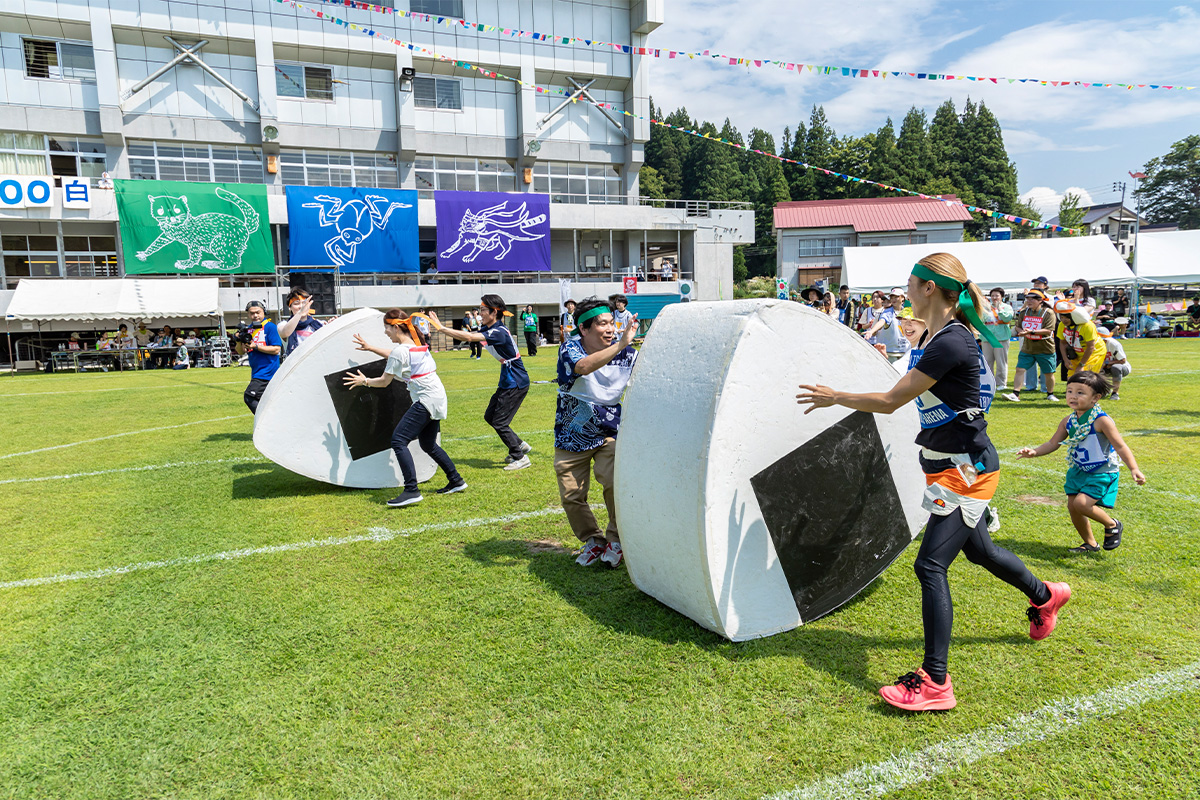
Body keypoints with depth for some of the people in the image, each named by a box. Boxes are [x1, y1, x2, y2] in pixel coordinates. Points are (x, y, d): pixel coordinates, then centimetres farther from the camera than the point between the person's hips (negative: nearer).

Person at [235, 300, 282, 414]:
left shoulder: (270, 327, -8)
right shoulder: (248, 329, 13)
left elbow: (276, 349, -14)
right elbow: (241, 352, 13)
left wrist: (256, 347, -19)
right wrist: (239, 342, -7)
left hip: (267, 370, -8)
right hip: (256, 372, 8)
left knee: (249, 397, -17)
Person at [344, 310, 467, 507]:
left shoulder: (401, 350, -13)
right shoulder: (417, 343, 13)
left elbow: (384, 382, -5)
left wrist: (364, 381, 11)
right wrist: (370, 348, 34)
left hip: (426, 400, -10)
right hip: (438, 399, 10)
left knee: (398, 441, -12)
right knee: (428, 444, 22)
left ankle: (411, 491, -20)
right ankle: (456, 481, 28)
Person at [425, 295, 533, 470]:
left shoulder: (499, 332, -25)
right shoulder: (489, 329, 6)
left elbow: (469, 337, -35)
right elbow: (469, 334, 3)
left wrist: (441, 328, -31)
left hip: (516, 384, -10)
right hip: (508, 382, 10)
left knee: (499, 423, -5)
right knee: (490, 417, 15)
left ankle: (520, 458, 9)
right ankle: (520, 445, 29)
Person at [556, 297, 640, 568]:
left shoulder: (626, 354, -8)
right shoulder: (569, 349, -16)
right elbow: (583, 367, -39)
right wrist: (620, 345, -48)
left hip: (609, 432, 0)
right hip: (572, 436, 0)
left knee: (615, 479, -24)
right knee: (571, 495, 3)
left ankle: (616, 538, 0)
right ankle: (593, 541, 30)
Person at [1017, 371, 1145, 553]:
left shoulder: (1101, 420, -19)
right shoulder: (1068, 421, 0)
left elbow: (1120, 447, -20)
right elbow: (1053, 443, 5)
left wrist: (1134, 469, -31)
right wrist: (1034, 452, -13)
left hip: (1101, 473, -7)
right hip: (1079, 471, 7)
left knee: (1081, 503, -20)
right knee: (1072, 506, 6)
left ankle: (1112, 525, 10)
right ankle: (1090, 544, 28)